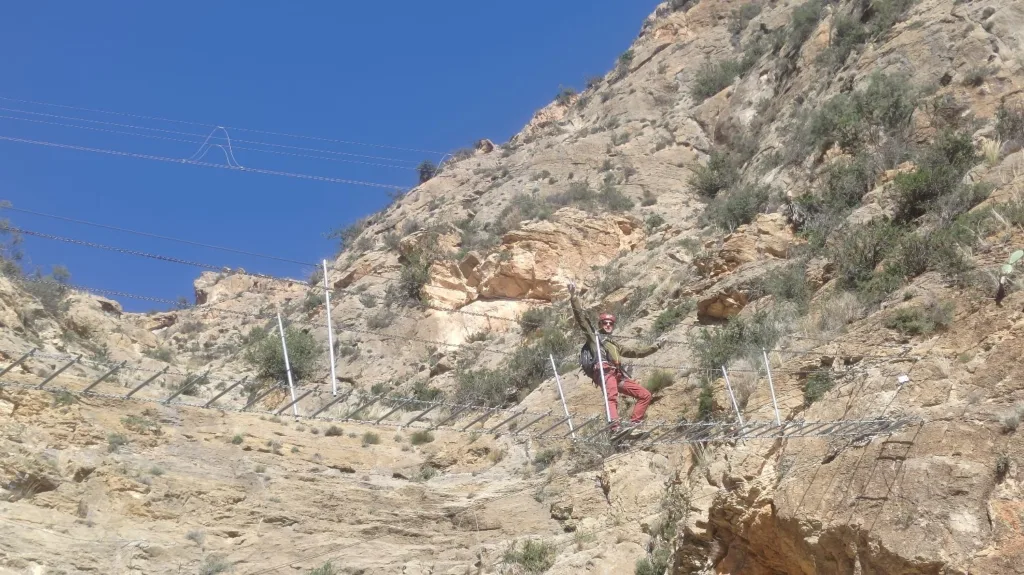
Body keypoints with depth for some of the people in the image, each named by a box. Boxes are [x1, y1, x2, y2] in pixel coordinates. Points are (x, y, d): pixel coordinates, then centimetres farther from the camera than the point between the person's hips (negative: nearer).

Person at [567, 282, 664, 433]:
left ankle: (633, 424, -4)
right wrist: (574, 298, 2)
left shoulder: (616, 345, 39)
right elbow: (581, 317, 12)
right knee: (612, 397, -33)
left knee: (645, 395, 1)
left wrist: (655, 346, 42)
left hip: (618, 375, 7)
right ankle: (614, 428, -53)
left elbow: (636, 351, 43)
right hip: (605, 371, -7)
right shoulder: (593, 335, 23)